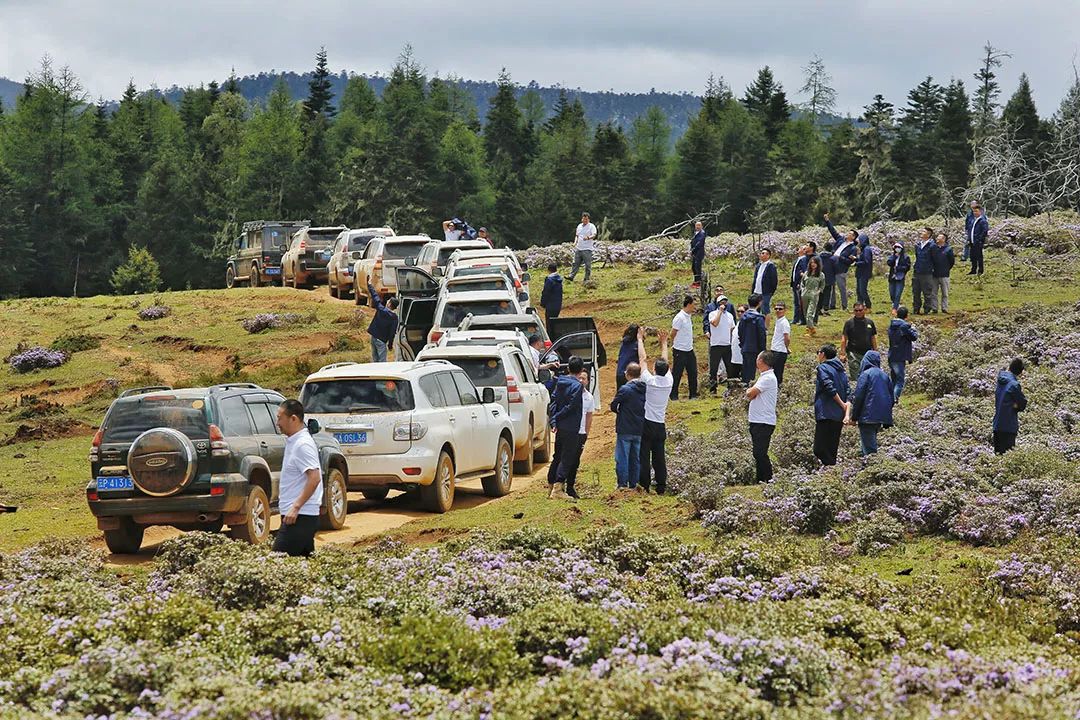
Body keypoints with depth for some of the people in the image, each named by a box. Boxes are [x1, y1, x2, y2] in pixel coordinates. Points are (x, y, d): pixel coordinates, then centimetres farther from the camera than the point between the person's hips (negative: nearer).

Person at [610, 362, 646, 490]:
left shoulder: (625, 389, -14)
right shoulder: (645, 389, 2)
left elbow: (613, 406, -8)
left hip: (625, 430, -5)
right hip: (640, 430, 6)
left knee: (622, 457, 0)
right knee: (636, 458, 11)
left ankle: (622, 483, -3)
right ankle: (633, 484, 14)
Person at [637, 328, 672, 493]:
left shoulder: (649, 381, -13)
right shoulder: (668, 381, -3)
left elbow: (642, 359, -3)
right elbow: (665, 362, 13)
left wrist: (640, 340, 7)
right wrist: (664, 343, 26)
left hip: (646, 424, -4)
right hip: (661, 425, 4)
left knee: (644, 456, -1)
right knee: (660, 457, 8)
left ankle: (644, 485, -2)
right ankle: (661, 487, 10)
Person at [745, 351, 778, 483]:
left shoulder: (768, 378, -15)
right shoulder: (764, 377, 18)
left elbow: (750, 394, -18)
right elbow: (751, 396, 16)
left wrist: (750, 391, 3)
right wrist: (751, 392, -6)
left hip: (764, 422, -10)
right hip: (757, 421, 10)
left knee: (760, 453, -13)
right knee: (758, 453, 12)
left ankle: (768, 479, -11)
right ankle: (759, 479, 17)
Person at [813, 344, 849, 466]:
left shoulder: (823, 368, -5)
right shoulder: (841, 370, 19)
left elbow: (830, 389, -19)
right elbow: (849, 394, 11)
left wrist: (842, 405, -9)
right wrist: (847, 414, 2)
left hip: (826, 414, -8)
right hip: (839, 417, 8)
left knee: (820, 450, -11)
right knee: (832, 451, 12)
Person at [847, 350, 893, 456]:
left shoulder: (866, 374, -7)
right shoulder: (884, 375, 13)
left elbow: (858, 397, -9)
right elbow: (891, 397, 16)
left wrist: (853, 417, -4)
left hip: (868, 417, -7)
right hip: (882, 417, 7)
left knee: (868, 448, -8)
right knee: (872, 444, 16)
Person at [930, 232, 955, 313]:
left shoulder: (948, 249, -4)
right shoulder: (933, 248, 3)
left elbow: (952, 261, 5)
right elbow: (930, 259, 14)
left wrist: (947, 269, 9)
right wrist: (932, 268, 8)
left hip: (944, 275, -3)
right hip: (934, 275, 3)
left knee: (945, 293, 1)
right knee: (933, 293, 5)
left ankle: (944, 308, 5)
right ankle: (934, 308, 10)